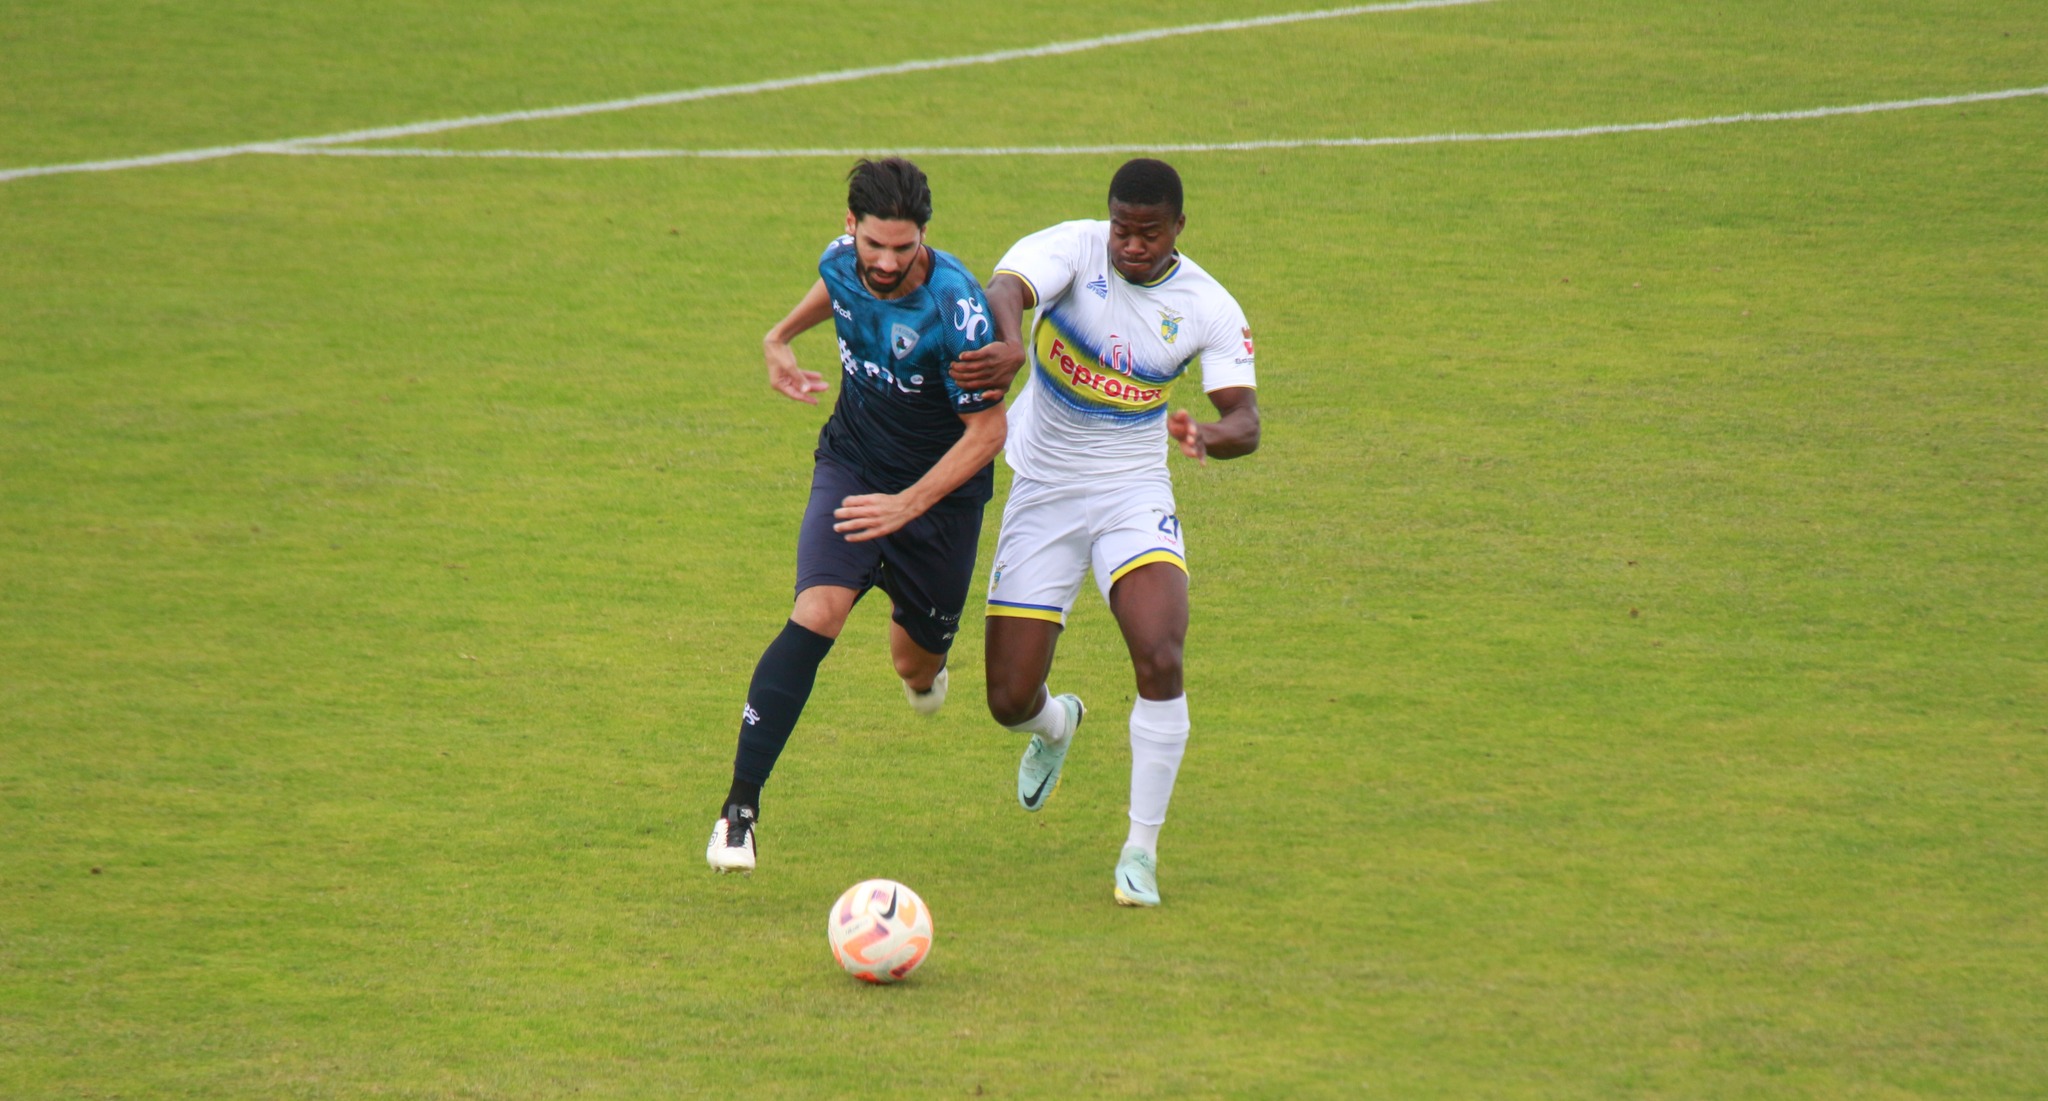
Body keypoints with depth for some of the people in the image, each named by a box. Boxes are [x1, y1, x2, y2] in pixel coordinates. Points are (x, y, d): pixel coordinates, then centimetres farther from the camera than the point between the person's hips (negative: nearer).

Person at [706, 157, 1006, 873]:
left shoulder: (955, 309, -29)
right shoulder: (843, 262, -13)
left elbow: (987, 430, -22)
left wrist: (910, 503, -29)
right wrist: (779, 339, 23)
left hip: (941, 491, -2)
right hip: (851, 467, 2)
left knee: (917, 665, 14)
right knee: (817, 614, -24)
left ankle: (923, 664, 58)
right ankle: (739, 808, -25)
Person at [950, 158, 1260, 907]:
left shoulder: (1207, 306, -8)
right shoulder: (1073, 249, -13)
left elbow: (1246, 422, -13)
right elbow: (1005, 290, -34)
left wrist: (1213, 436, -38)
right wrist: (1011, 345, -58)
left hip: (1135, 498, 0)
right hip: (1042, 494, 0)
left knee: (1160, 659, -25)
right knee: (1010, 702, 0)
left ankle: (1141, 850, -9)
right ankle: (1054, 726, 42)